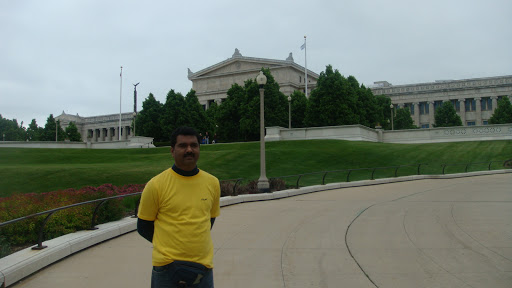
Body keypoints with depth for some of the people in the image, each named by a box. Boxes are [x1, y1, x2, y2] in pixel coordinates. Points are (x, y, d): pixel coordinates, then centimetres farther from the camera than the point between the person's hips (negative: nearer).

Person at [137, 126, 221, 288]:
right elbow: (143, 227, 2)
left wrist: (196, 243, 7)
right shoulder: (156, 185, -6)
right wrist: (169, 246, 2)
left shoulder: (212, 183, 4)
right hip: (166, 268, -3)